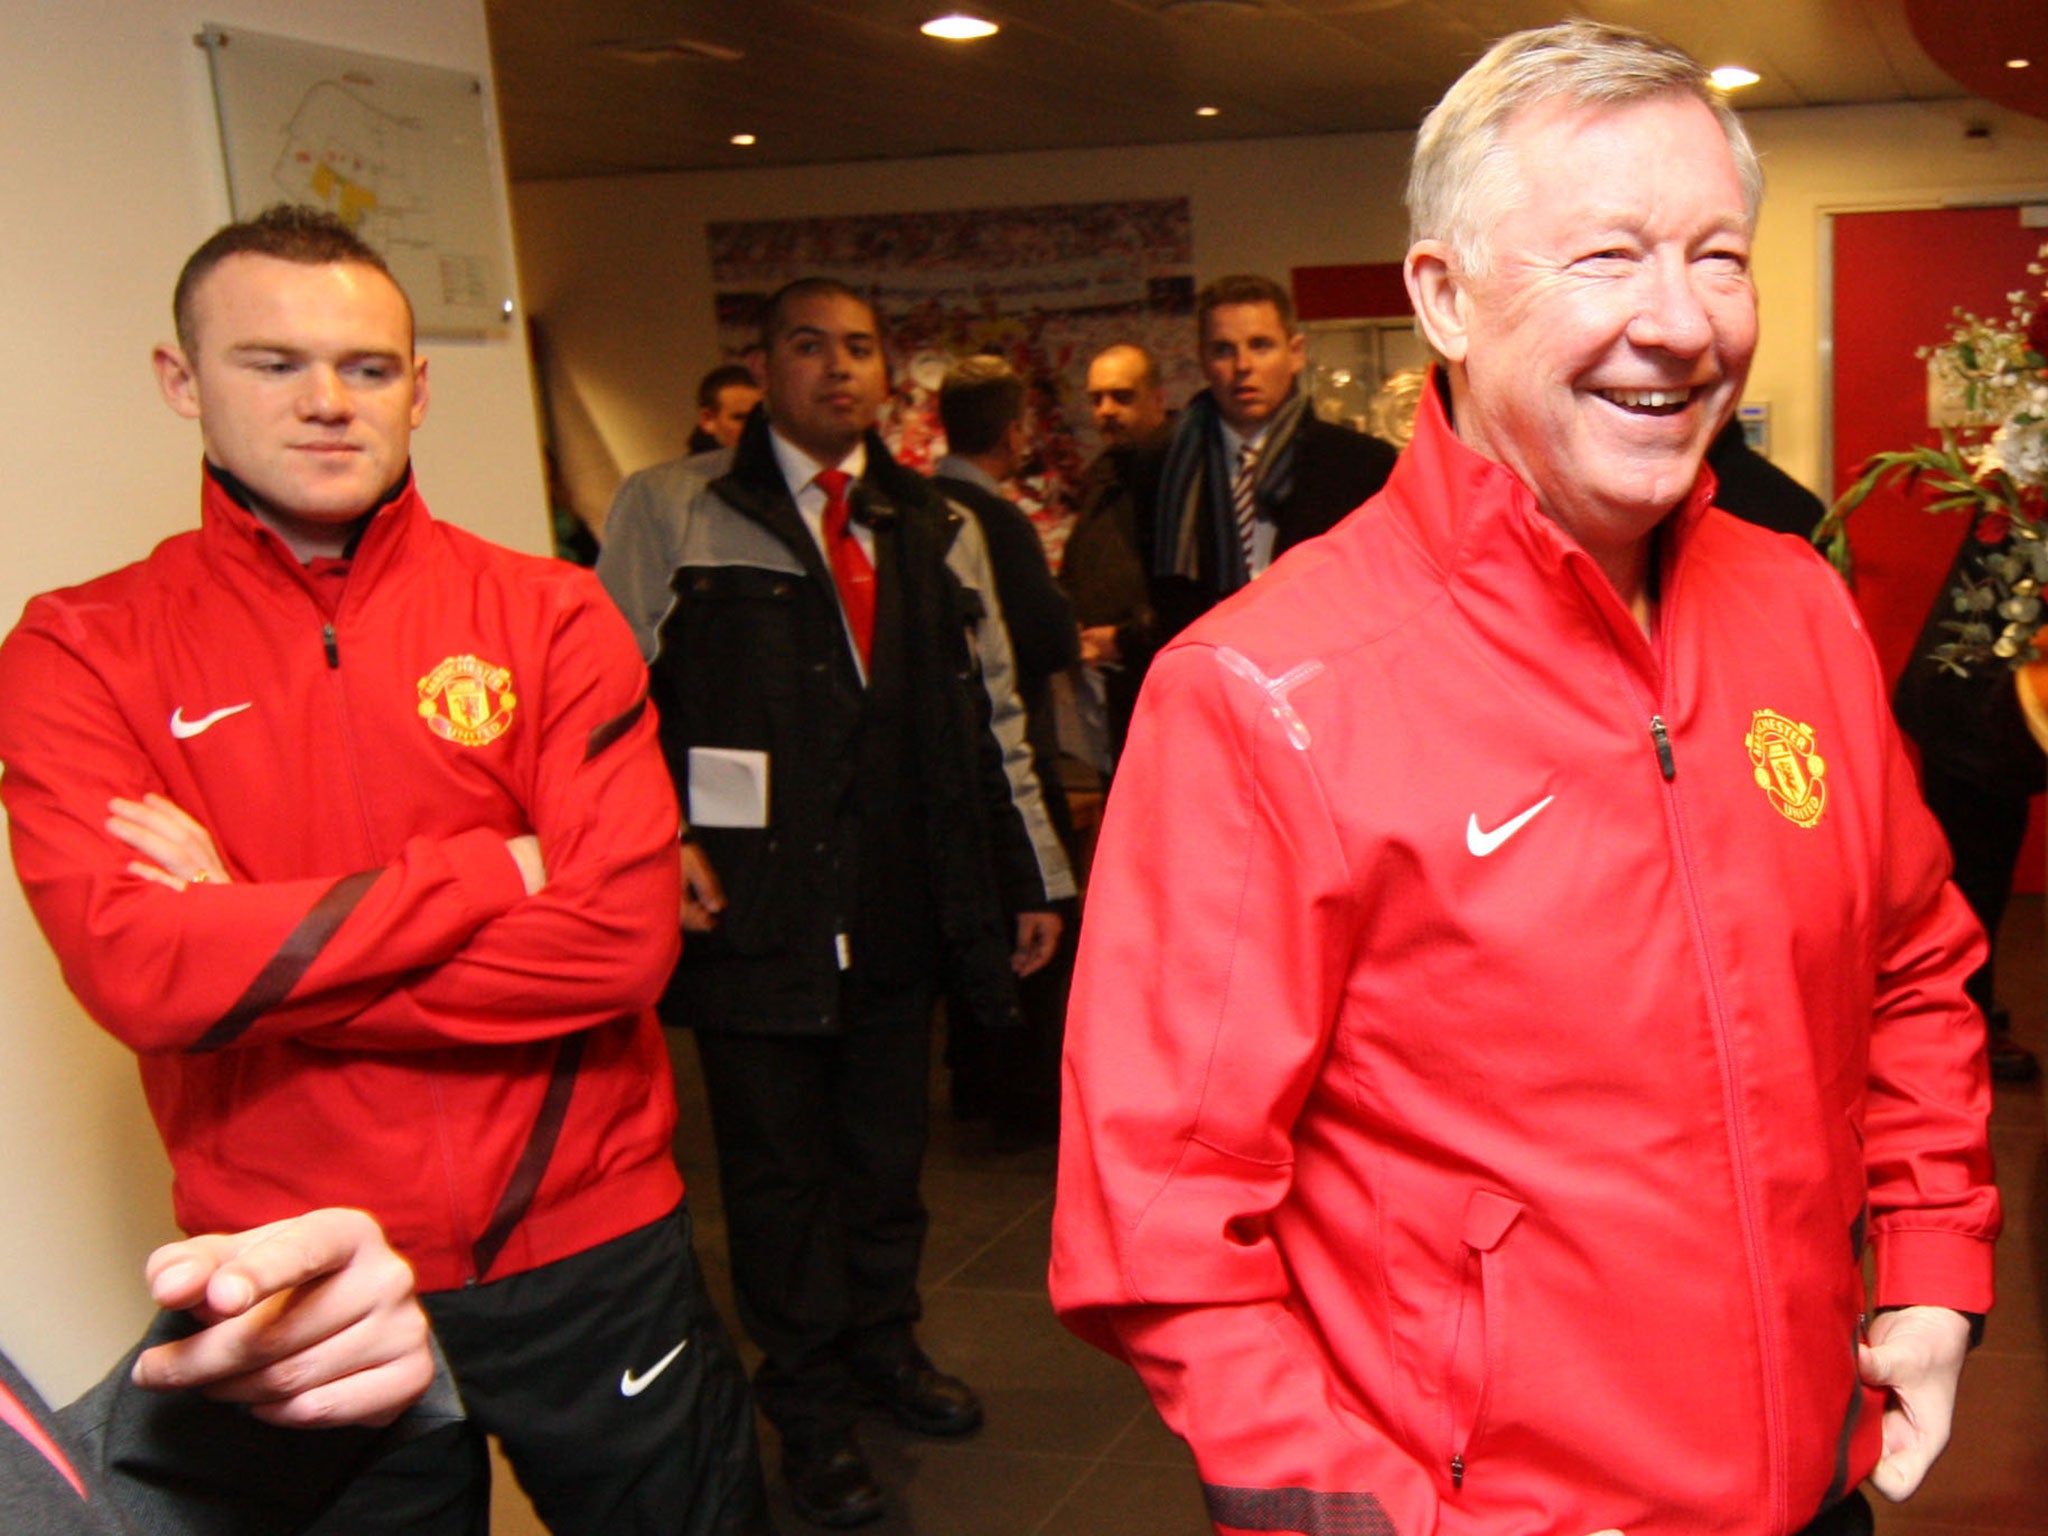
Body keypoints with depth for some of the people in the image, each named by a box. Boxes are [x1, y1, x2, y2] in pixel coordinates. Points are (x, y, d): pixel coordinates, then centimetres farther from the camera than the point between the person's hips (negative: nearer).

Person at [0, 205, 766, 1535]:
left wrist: (263, 949, -16)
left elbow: (623, 936, -15)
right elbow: (134, 970, -20)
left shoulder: (546, 615, -4)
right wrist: (499, 870, -17)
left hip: (588, 1246, 1)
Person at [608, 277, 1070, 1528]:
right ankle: (813, 1411, 26)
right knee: (781, 1166, 7)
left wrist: (1034, 878, 13)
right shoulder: (673, 511, 1)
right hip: (755, 910, -3)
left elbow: (992, 715, 15)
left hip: (902, 907, 4)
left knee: (889, 1146, 15)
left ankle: (884, 1347, 39)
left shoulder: (936, 529, 12)